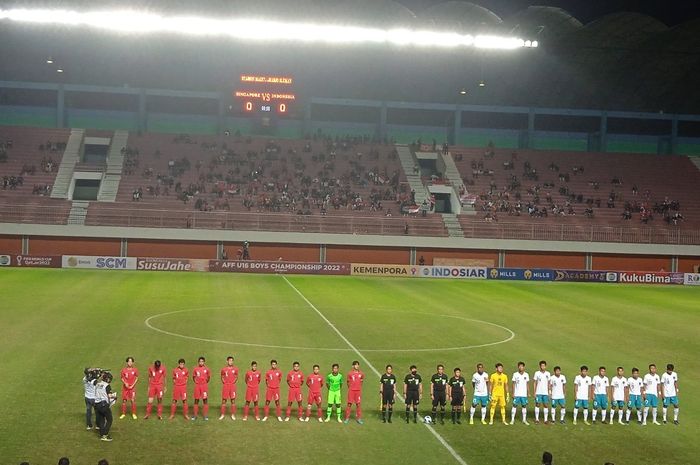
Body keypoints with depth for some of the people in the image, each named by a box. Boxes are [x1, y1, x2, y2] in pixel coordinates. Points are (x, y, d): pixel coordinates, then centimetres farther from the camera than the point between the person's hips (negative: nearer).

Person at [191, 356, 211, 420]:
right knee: (196, 400, 4)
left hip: (204, 386, -1)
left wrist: (205, 382, 9)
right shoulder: (195, 369, 2)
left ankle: (206, 415, 3)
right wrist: (196, 382, 7)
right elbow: (193, 377, 14)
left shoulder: (206, 369, 0)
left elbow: (209, 377, 12)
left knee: (205, 400, -1)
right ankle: (195, 415, 11)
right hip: (197, 386, 1)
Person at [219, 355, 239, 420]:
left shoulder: (235, 369, 4)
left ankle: (233, 415, 6)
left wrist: (234, 382, -2)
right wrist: (224, 382, -1)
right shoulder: (224, 369, 3)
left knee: (233, 400, 0)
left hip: (232, 386, 0)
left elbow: (236, 377, 11)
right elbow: (222, 377, 12)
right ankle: (223, 414, 8)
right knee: (224, 400, 1)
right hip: (225, 386, 0)